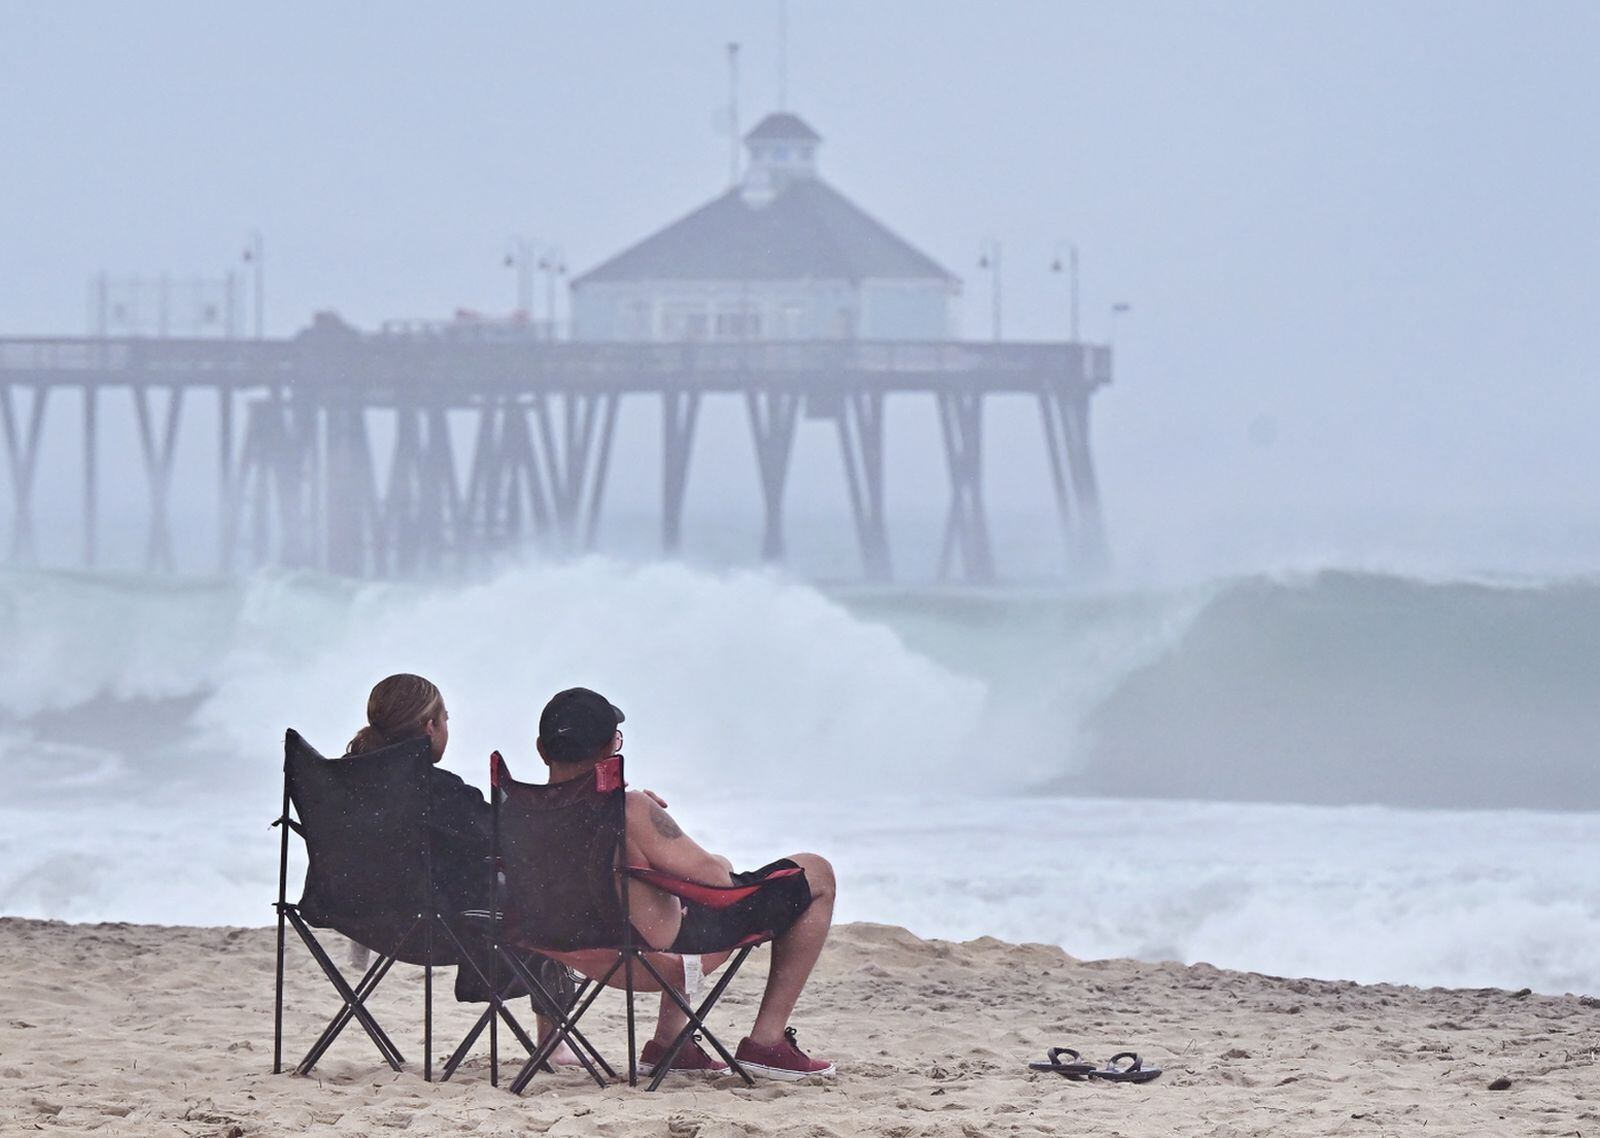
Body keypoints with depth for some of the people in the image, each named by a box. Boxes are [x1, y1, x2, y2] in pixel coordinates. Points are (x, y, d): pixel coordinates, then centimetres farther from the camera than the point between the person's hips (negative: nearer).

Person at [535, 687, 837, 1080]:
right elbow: (714, 878, -25)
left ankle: (669, 1038, 37)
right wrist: (720, 864, -3)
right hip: (664, 951, -8)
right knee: (816, 875, 8)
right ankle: (766, 1041, 10)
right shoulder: (628, 812, -33)